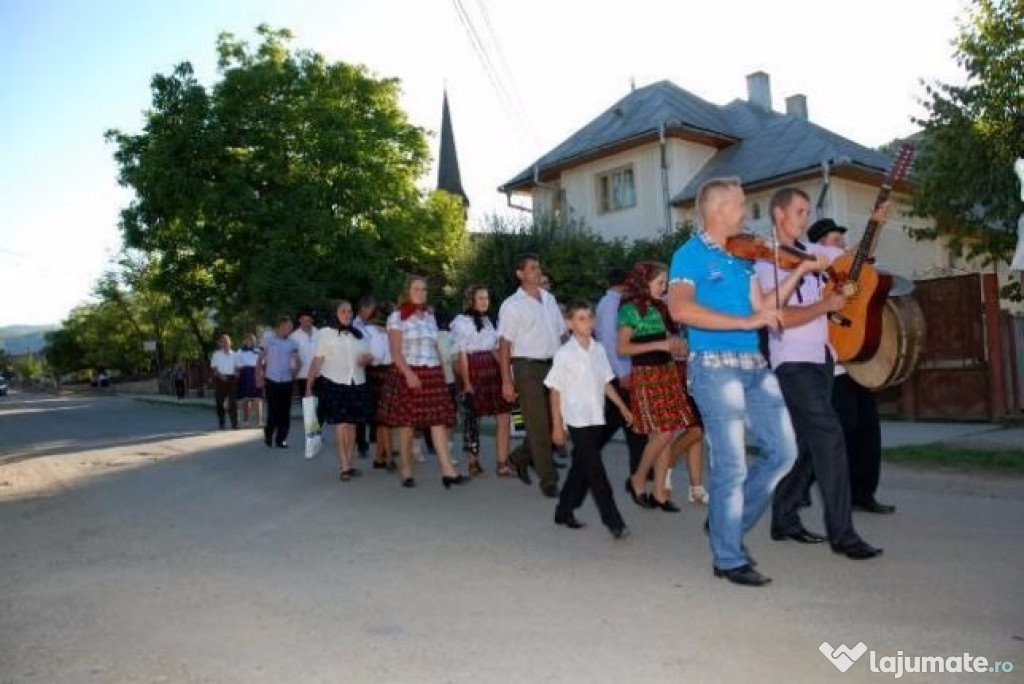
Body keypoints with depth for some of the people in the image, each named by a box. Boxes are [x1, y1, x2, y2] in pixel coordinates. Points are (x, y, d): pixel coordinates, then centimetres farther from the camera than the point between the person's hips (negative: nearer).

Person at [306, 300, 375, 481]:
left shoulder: (360, 335, 16)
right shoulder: (324, 333, 2)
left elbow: (368, 356, 20)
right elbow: (317, 361, -3)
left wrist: (367, 359, -5)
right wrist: (309, 385, -9)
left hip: (356, 384, 4)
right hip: (334, 383, -4)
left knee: (351, 424, 6)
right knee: (341, 424, -9)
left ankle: (351, 465, 13)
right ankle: (344, 467, -7)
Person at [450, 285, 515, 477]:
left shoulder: (487, 321, 19)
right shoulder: (462, 322, -2)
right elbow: (462, 355, -8)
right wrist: (466, 383, -13)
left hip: (492, 372, 7)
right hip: (474, 373, -6)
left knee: (503, 416, -3)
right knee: (472, 418, 3)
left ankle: (502, 463, -1)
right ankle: (473, 462, 15)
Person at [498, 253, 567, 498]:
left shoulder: (549, 299, 12)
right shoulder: (512, 305, -4)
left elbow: (560, 333, 17)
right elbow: (505, 344, -6)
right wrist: (506, 381, -11)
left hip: (552, 365, 6)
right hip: (527, 368, -6)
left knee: (554, 421, 11)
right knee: (539, 425, -2)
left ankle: (521, 457, 32)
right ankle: (548, 479, 8)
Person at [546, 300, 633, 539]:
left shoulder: (598, 349, 7)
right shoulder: (564, 354, -8)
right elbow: (555, 391, -5)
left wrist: (622, 407, 10)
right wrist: (557, 425, -7)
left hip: (596, 419, 6)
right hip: (577, 420, -6)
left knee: (581, 468, 13)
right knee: (595, 472, -7)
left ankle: (564, 511, 28)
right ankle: (613, 521, -4)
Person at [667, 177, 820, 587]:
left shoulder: (740, 258, 18)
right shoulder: (690, 254, -6)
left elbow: (761, 308, 13)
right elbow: (680, 309, -22)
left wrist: (799, 272, 9)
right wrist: (745, 321, -23)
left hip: (755, 366, 8)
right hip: (715, 366, -8)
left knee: (782, 450, 9)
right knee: (732, 465, -4)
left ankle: (728, 523, 25)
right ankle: (728, 559, 11)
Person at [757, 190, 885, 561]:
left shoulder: (811, 251, 13)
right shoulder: (767, 260, -10)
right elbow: (781, 317, -19)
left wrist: (875, 223, 10)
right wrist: (826, 305, -11)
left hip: (820, 359, 8)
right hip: (794, 362, -8)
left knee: (805, 443, 12)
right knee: (829, 437, -14)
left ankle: (785, 520, 24)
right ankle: (842, 534, -8)